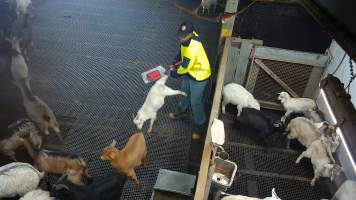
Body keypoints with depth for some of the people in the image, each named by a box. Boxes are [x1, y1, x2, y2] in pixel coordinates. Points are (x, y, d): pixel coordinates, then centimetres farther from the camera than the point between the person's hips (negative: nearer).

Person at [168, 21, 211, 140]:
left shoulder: (193, 50, -40)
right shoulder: (189, 36, -12)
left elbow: (184, 68, -27)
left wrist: (173, 73, -10)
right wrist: (176, 61, 1)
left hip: (198, 76, -9)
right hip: (189, 72, 9)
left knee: (196, 102, 4)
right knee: (185, 92, 27)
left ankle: (199, 125, 25)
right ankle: (182, 111, 54)